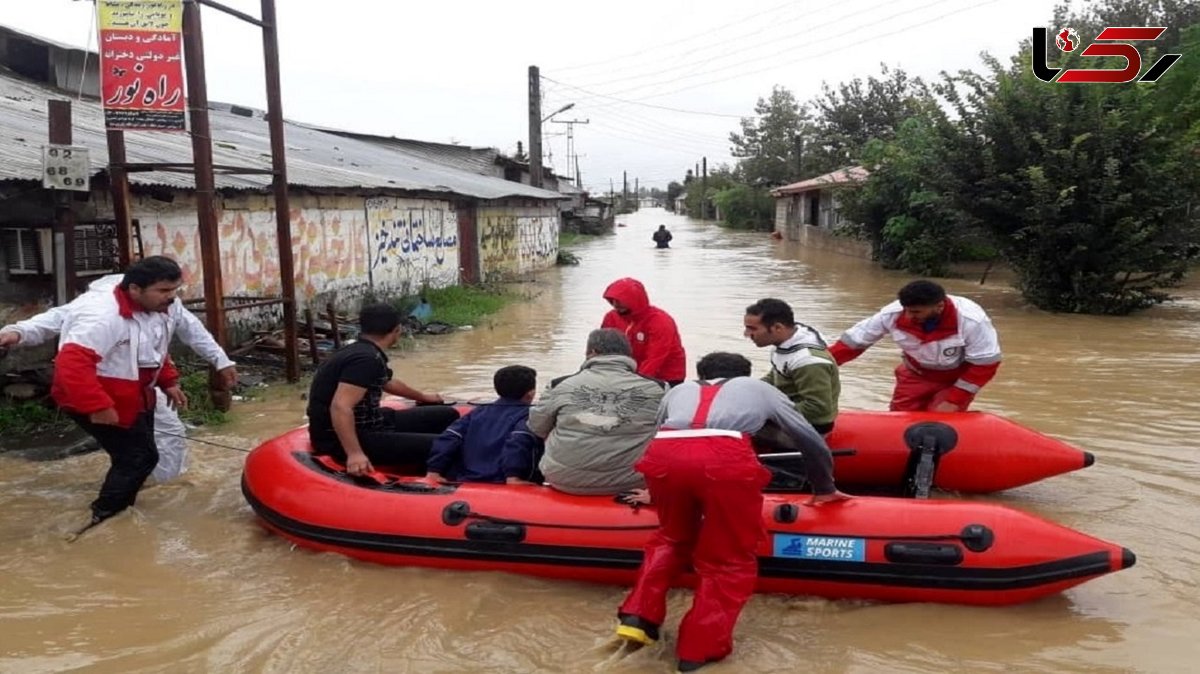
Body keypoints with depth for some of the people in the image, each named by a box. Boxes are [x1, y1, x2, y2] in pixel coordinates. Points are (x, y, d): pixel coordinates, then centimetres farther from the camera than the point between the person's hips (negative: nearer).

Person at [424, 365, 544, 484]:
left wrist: (434, 471, 10)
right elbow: (519, 442, -16)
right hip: (498, 485, -6)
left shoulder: (479, 412, 22)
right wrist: (513, 476, -23)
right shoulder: (529, 415, 6)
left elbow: (450, 438, 13)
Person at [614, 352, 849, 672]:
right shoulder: (759, 387, 35)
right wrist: (824, 488, 54)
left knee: (672, 537, 29)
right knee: (730, 561, 16)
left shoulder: (679, 390, 38)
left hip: (662, 456, 3)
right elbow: (812, 441, 39)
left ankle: (638, 617, 20)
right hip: (725, 461, -3)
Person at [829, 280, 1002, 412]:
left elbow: (985, 363, -22)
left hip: (957, 380, -3)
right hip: (915, 375, 3)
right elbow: (853, 340, -16)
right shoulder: (893, 314, -26)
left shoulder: (972, 320, -33)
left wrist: (954, 400, -23)